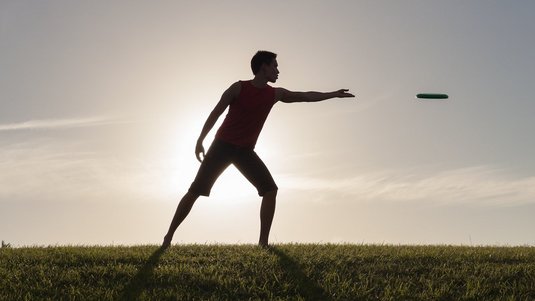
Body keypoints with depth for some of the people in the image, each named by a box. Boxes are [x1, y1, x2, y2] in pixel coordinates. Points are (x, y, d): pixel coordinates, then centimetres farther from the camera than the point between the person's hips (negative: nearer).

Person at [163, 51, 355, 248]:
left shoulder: (275, 94, 4)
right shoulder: (239, 88, -9)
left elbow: (306, 96, 12)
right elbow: (215, 113, -6)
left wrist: (333, 94, 14)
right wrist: (200, 141, -9)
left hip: (245, 151, 4)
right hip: (222, 146, -4)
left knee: (270, 190, -12)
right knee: (195, 191, -7)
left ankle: (263, 242, -7)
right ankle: (169, 235, 5)